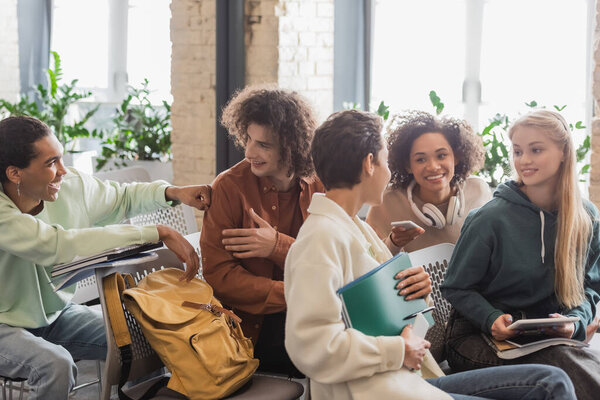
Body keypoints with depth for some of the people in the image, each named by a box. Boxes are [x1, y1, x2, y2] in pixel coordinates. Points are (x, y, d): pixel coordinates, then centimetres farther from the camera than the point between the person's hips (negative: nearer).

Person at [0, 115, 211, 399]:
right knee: (54, 363, -34)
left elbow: (121, 197, 11)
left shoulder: (72, 185, -10)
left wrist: (173, 192, -9)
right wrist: (158, 233, -38)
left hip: (57, 314, 6)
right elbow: (61, 245, -39)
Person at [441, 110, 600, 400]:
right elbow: (456, 288, -1)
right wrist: (492, 319, -19)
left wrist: (575, 321, -8)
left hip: (552, 338, 4)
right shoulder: (491, 219, -8)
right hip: (479, 338, -4)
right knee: (564, 366, -34)